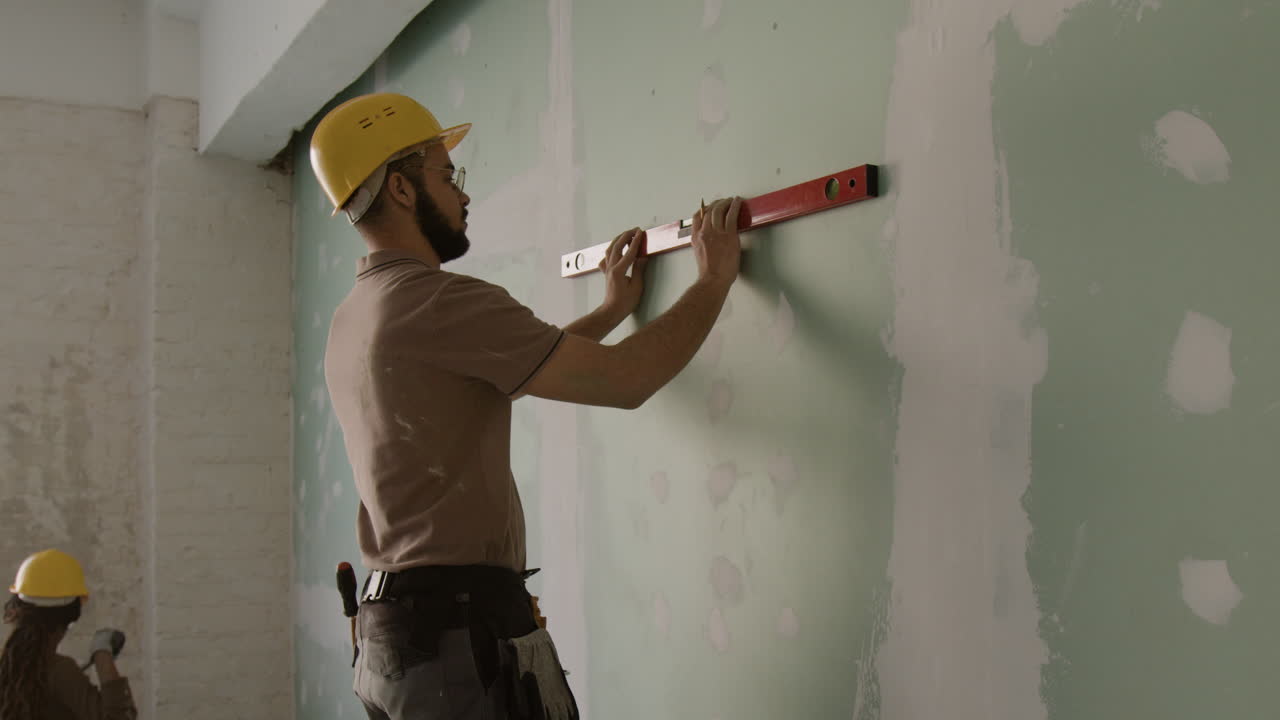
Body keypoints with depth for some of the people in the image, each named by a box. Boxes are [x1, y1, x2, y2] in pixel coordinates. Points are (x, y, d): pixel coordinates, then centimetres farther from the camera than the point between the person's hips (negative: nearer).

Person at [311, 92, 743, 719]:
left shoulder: (351, 321, 13)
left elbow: (512, 363, 25)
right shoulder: (438, 301, -16)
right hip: (463, 629, -9)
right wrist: (715, 278, -1)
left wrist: (612, 310, 31)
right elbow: (627, 380, -15)